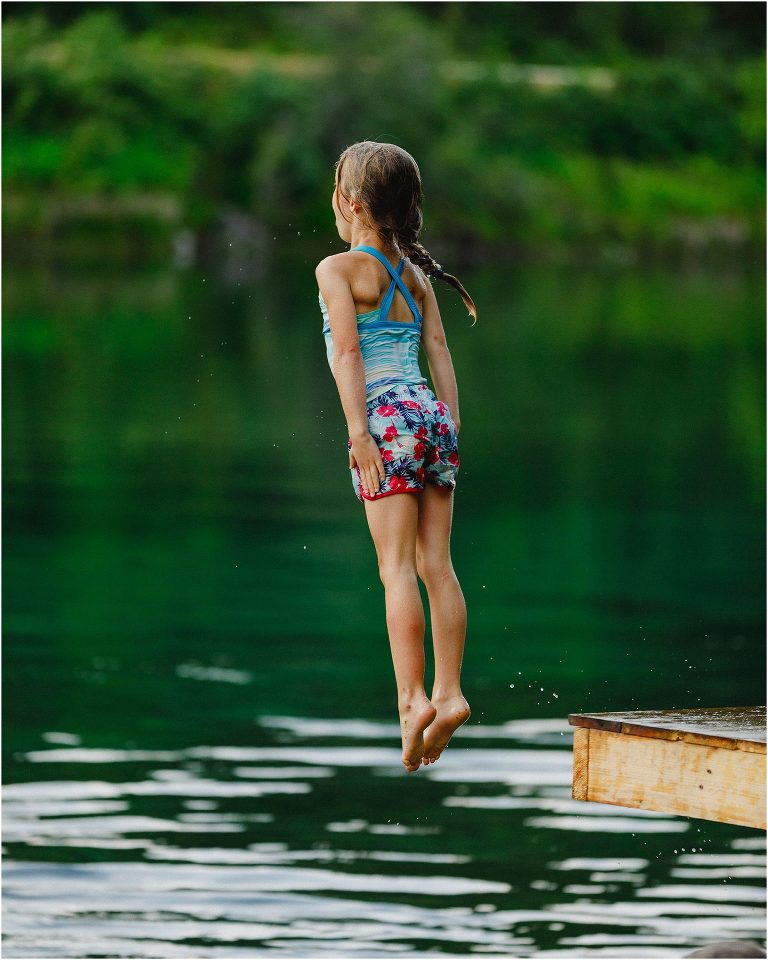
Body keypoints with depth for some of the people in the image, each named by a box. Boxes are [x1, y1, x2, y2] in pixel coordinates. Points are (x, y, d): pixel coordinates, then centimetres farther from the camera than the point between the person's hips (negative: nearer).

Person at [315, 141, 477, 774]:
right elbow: (438, 346, 12)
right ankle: (449, 694, 0)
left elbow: (348, 349, -10)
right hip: (432, 415, 6)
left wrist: (358, 429, -14)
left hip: (388, 418, -6)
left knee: (397, 566, -9)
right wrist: (452, 423, 10)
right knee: (436, 563, 4)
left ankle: (413, 698, -17)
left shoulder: (338, 269, -1)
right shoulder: (414, 272, 17)